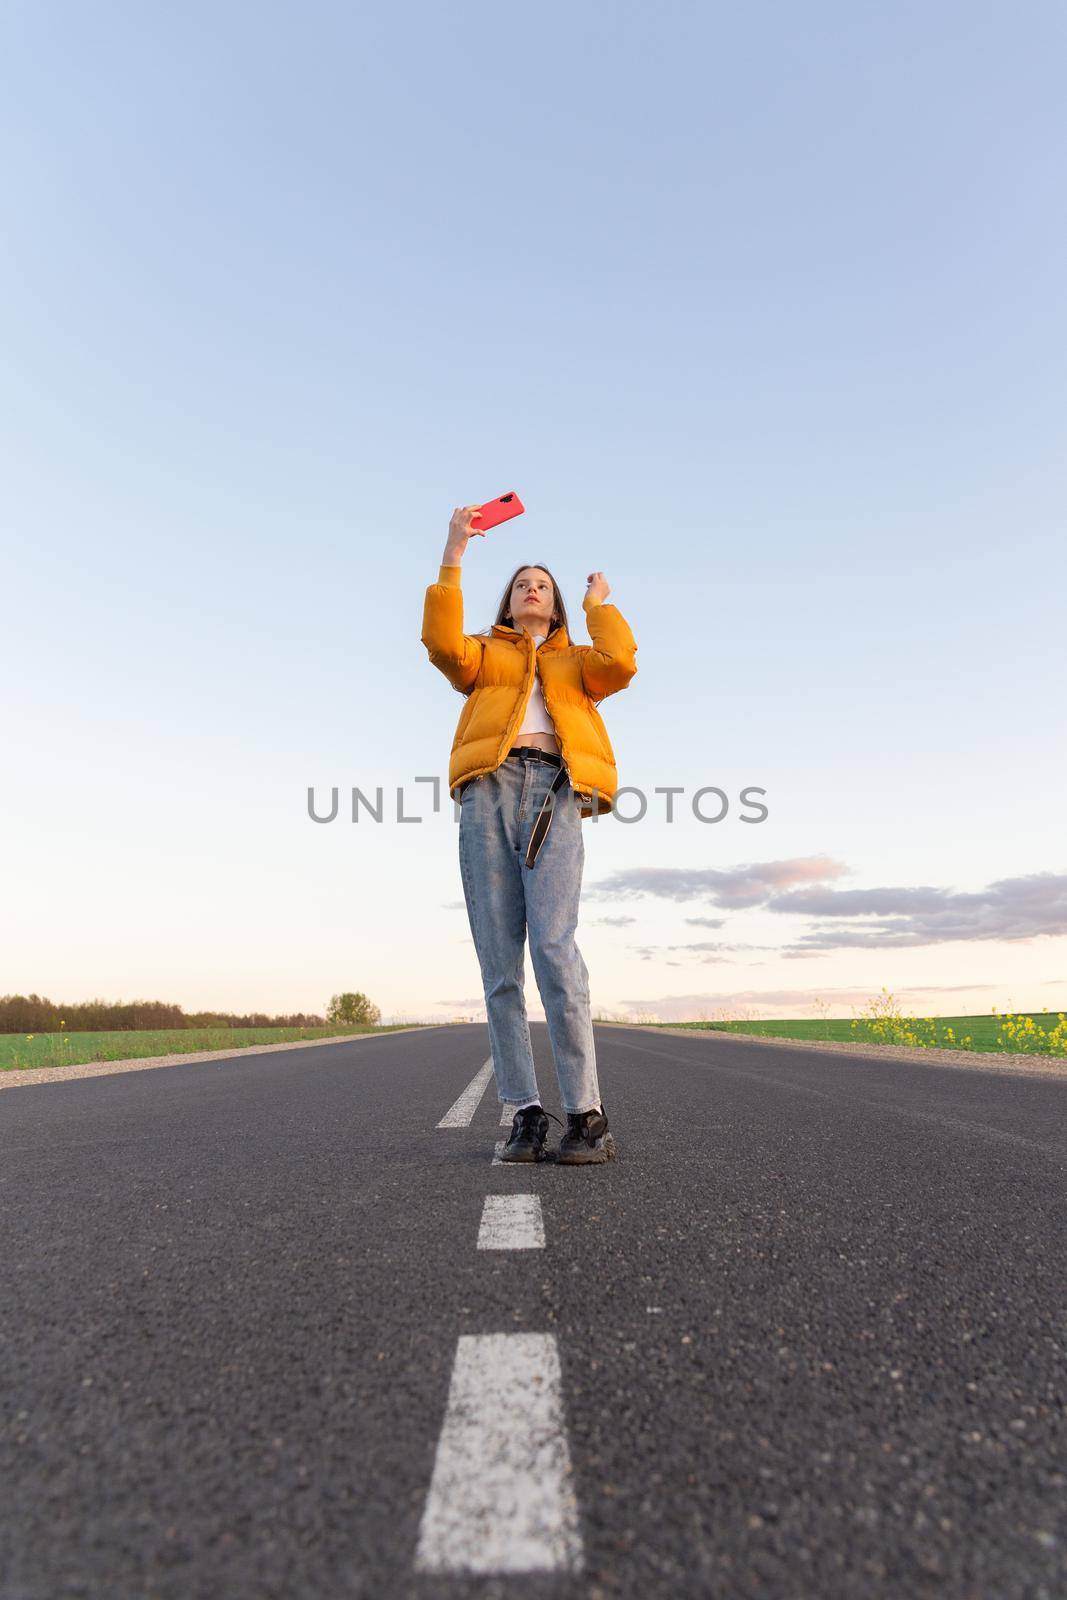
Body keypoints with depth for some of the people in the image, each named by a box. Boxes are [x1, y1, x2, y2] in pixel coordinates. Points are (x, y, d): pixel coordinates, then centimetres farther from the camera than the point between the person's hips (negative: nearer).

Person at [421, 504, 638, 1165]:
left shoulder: (576, 661, 29)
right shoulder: (484, 656, 28)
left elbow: (619, 664, 5)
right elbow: (443, 644, 5)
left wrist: (598, 605, 22)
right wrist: (453, 557, 7)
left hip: (554, 795, -1)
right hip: (488, 793, 2)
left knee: (554, 947, -19)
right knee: (499, 962, -6)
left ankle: (587, 1115, -14)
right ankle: (527, 1113, -1)